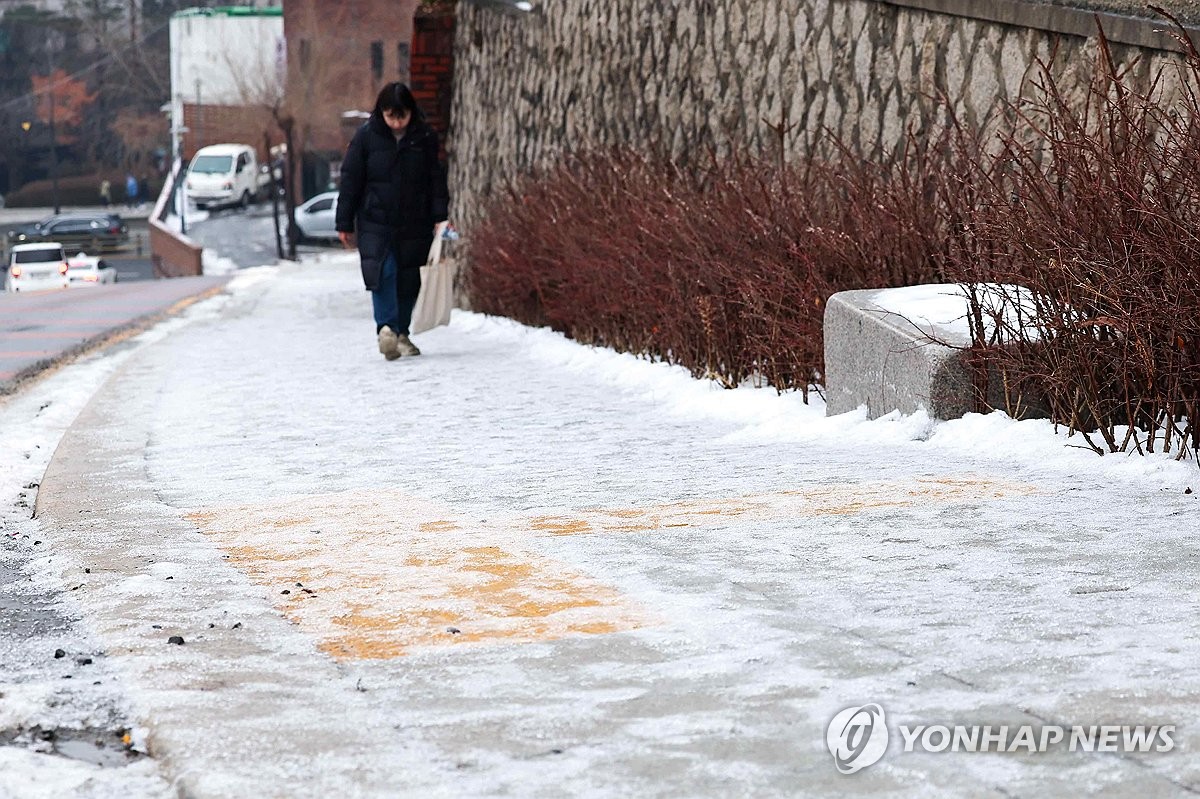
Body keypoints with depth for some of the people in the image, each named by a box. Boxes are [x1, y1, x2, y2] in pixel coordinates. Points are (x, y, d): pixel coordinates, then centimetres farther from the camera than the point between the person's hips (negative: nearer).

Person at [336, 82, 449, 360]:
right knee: (382, 273, -20)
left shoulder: (424, 138, 1)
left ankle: (401, 333, 22)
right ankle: (386, 327, -26)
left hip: (414, 224, 2)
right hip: (375, 222, -2)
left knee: (409, 280, 7)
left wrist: (440, 217, -4)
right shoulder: (367, 136, -3)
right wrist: (345, 224, 1)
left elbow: (436, 180, 6)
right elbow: (350, 180, 1)